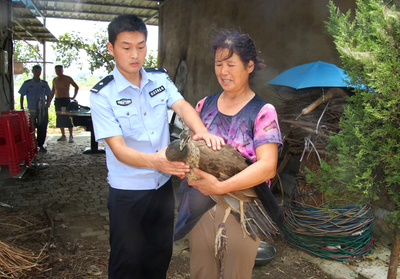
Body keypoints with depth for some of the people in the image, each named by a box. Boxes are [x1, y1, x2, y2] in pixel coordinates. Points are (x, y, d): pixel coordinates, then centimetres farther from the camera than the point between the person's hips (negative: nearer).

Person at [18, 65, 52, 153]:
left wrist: (48, 102, 2)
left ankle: (41, 145, 15)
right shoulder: (27, 83, 2)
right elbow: (22, 96, 3)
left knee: (42, 128, 4)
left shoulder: (44, 83, 9)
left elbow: (48, 95, 18)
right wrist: (22, 107, -3)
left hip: (43, 109, 2)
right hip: (31, 109, -2)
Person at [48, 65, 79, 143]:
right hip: (57, 101, 5)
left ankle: (71, 136, -4)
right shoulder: (54, 80, 13)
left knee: (68, 118, -9)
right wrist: (49, 101, 14)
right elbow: (53, 91, 20)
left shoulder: (68, 78, -1)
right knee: (60, 119, 6)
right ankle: (63, 135, 15)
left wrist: (74, 96, -5)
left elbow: (76, 87, 4)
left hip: (66, 100, -5)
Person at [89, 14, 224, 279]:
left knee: (161, 253, 21)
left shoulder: (160, 78, 1)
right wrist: (154, 161, -38)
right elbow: (118, 148, -20)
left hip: (163, 184, 4)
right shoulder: (103, 95, -13)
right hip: (128, 191, -4)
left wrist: (202, 131, -37)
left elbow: (182, 105, -15)